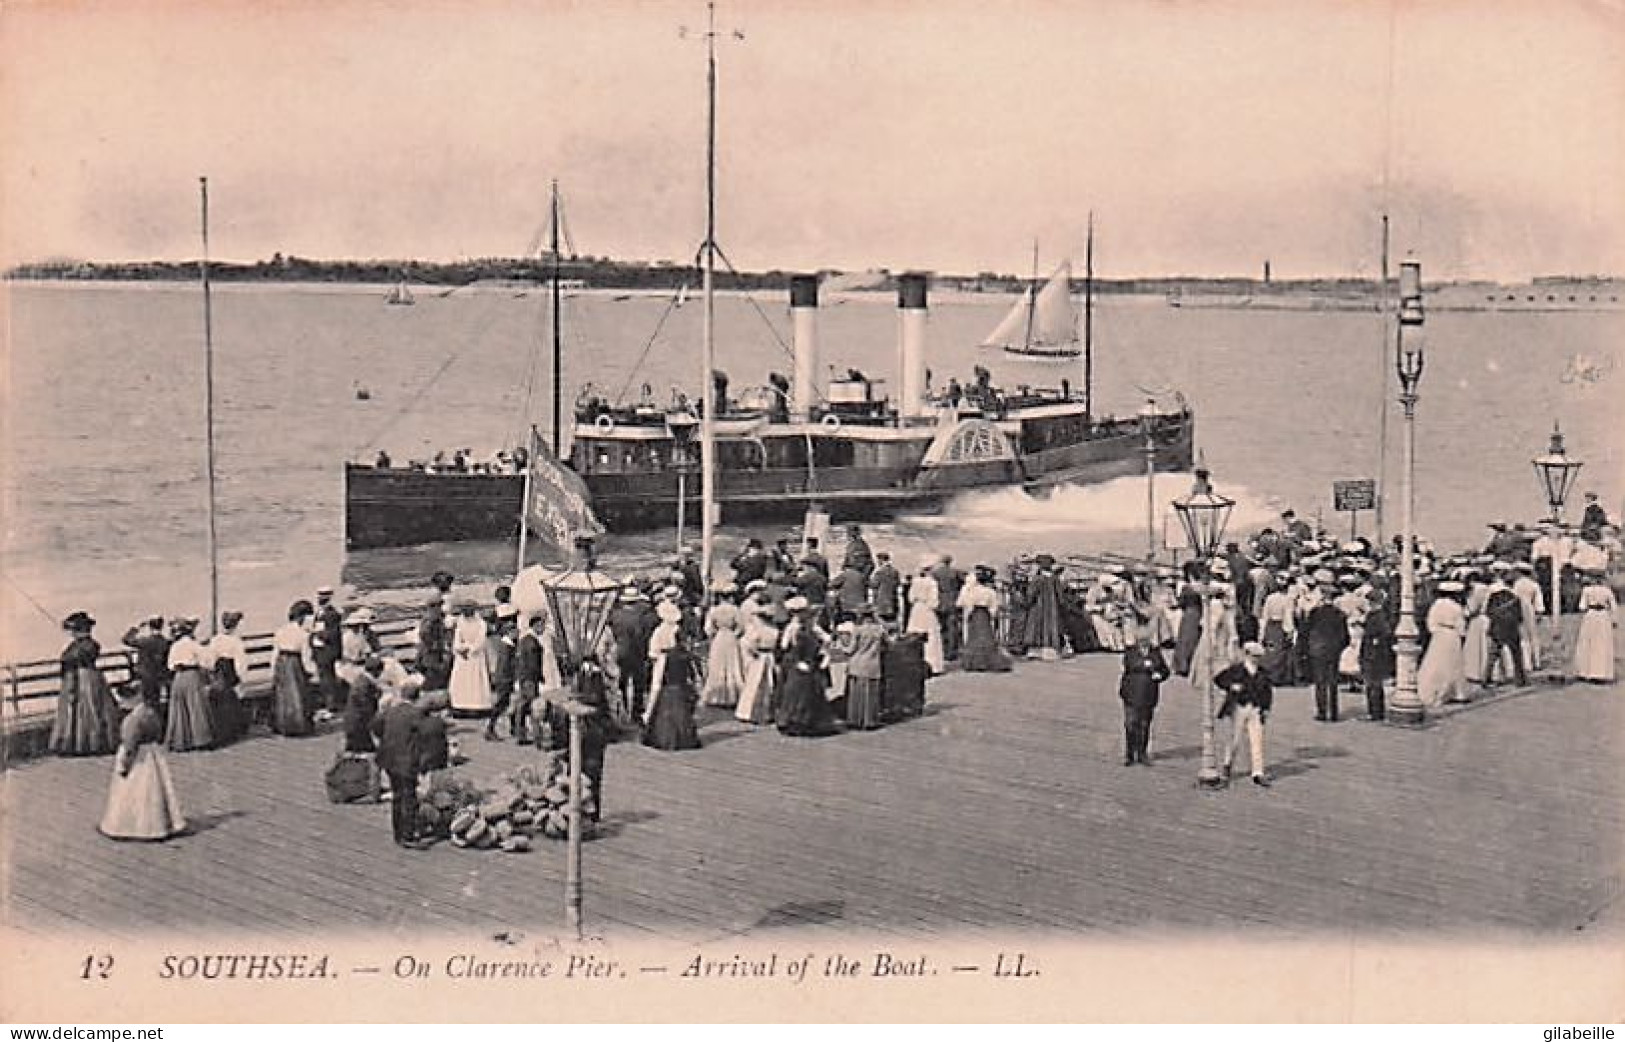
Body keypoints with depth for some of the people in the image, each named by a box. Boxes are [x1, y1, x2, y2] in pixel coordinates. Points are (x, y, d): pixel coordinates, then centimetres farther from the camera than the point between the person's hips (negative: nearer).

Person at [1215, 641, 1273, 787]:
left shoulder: (1262, 674, 9)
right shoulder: (1236, 670, -2)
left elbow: (1269, 690, 20)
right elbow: (1219, 679, -3)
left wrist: (1266, 708, 11)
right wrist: (1231, 686, -16)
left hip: (1256, 711, 3)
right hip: (1239, 708, -3)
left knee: (1257, 741, -4)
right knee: (1235, 740, 4)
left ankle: (1258, 774, -3)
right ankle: (1227, 764, 29)